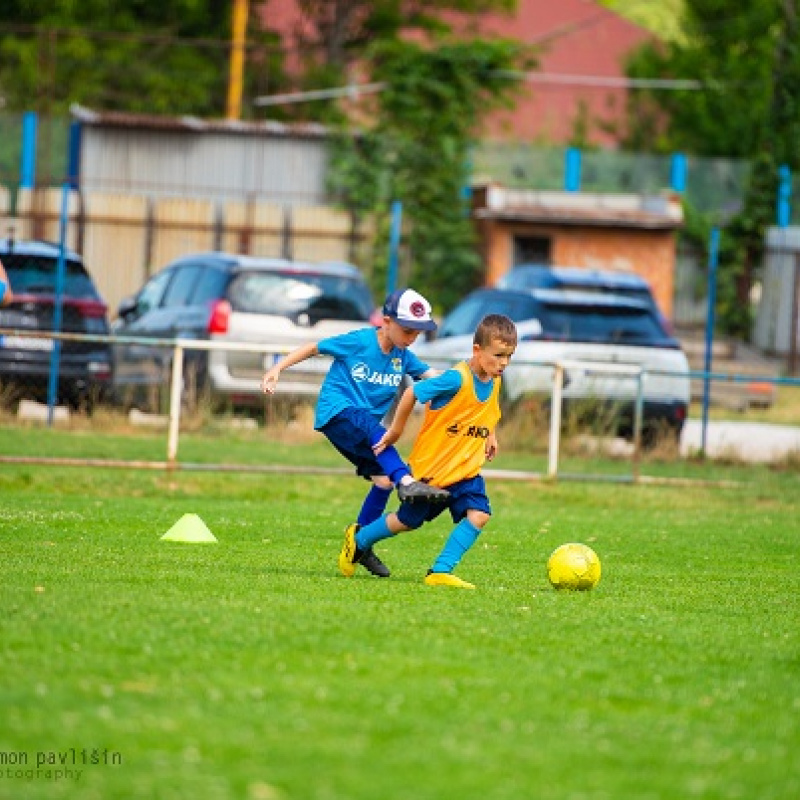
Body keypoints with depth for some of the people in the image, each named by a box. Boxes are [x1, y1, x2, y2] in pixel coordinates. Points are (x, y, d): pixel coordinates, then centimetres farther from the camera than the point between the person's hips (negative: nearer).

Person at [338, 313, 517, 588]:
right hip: (430, 466, -6)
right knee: (408, 521, 10)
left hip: (465, 469, 6)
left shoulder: (494, 382, -2)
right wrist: (395, 430, -7)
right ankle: (358, 540, 37)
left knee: (478, 514, -16)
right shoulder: (457, 379, -26)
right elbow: (411, 393, -16)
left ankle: (440, 572, -10)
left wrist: (489, 436, 12)